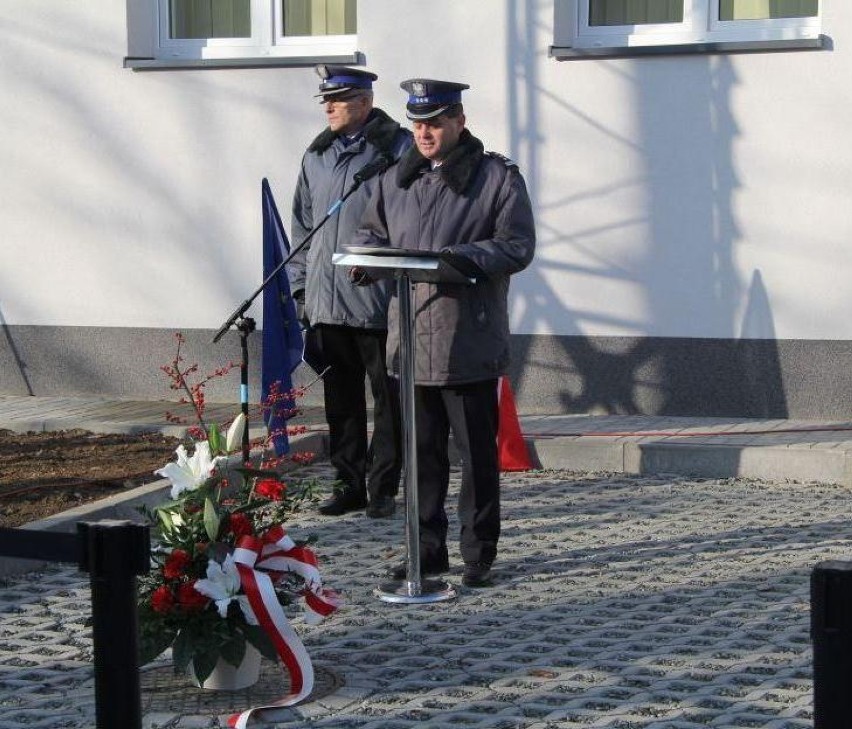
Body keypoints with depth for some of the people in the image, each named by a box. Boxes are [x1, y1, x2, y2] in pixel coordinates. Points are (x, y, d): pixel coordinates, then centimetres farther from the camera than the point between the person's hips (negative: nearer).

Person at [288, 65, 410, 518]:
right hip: (326, 303, 5)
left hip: (379, 304, -5)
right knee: (340, 400, 10)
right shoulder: (317, 155, 13)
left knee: (388, 399, 2)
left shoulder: (398, 149, -4)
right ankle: (349, 485, 18)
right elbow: (303, 224, 19)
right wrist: (300, 285, 14)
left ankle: (383, 488, 10)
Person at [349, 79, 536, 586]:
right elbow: (372, 230, 23)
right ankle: (427, 550, 20)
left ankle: (479, 556, 11)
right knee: (421, 453, 11)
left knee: (478, 454, 2)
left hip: (470, 345, -5)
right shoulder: (396, 180, 14)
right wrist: (369, 254, -1)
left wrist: (461, 257, -22)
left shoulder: (498, 177, -2)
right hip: (409, 339, 5)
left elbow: (517, 247, -8)